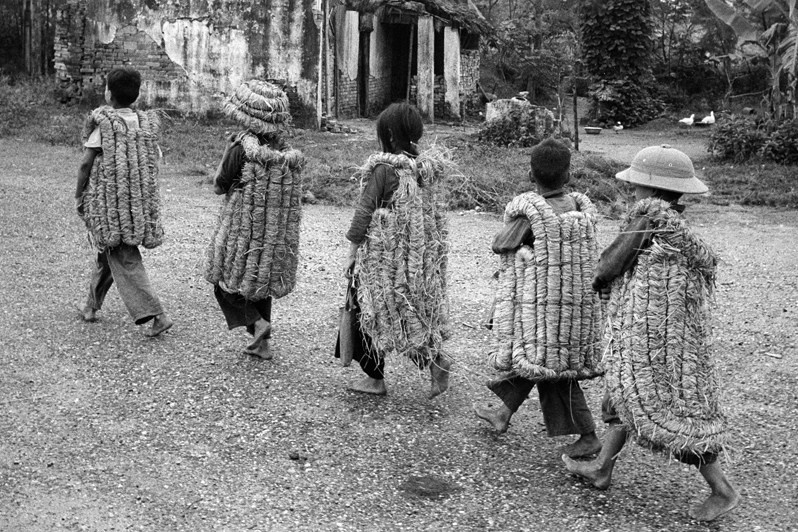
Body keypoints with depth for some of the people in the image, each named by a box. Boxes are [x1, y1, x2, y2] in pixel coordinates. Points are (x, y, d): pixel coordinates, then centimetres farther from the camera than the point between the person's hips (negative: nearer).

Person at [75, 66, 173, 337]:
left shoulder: (102, 122, -9)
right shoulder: (146, 122, 6)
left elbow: (86, 163, -10)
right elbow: (156, 160, 7)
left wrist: (79, 195, 1)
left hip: (108, 200, -6)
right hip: (139, 201, 6)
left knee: (122, 257, -5)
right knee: (107, 251, 21)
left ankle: (155, 314, -14)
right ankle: (92, 305, 34)